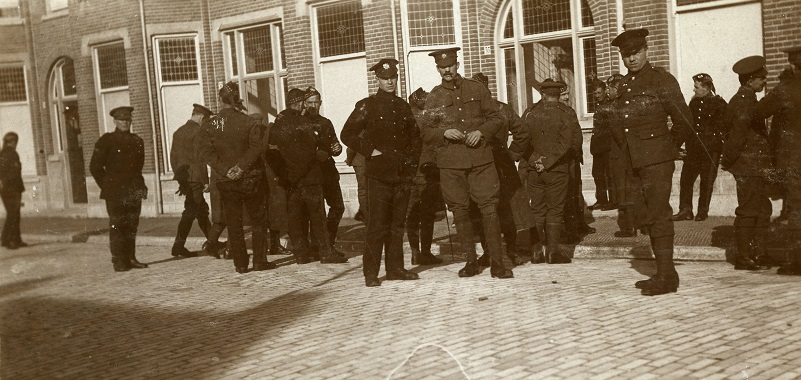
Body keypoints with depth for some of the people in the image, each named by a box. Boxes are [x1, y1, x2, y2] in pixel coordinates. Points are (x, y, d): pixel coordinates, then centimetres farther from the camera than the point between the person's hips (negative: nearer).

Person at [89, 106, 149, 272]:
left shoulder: (137, 141, 13)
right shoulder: (106, 141, -1)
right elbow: (95, 167, 1)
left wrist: (139, 186, 13)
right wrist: (106, 185, -1)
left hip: (133, 191, 5)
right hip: (115, 192, -4)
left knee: (132, 226, 6)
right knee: (117, 225, -4)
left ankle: (130, 258, 14)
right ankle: (118, 261, -1)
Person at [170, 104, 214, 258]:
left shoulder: (178, 131, 15)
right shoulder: (197, 131, -9)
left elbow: (173, 157, 17)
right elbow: (199, 158, -15)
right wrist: (205, 181, -13)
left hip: (183, 179, 8)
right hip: (194, 178, -8)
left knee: (202, 209, 15)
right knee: (190, 211, -5)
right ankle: (179, 245, -6)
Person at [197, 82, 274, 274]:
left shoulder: (210, 124, -2)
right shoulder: (249, 122, -6)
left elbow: (206, 152, -8)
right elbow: (255, 148, -16)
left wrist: (225, 170, -11)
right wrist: (242, 167, -16)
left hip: (227, 181, 1)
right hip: (250, 179, -1)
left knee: (233, 223, 9)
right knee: (258, 220, 10)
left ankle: (241, 263, 10)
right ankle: (259, 260, 8)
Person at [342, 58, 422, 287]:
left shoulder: (403, 107, 15)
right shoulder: (367, 106, -1)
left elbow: (415, 137, 26)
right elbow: (347, 134, -4)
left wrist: (413, 161, 14)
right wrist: (369, 151, -9)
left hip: (402, 175, 5)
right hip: (379, 174, -5)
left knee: (397, 224, 9)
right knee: (377, 225, -6)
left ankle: (395, 268, 16)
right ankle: (371, 273, 0)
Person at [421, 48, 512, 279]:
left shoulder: (477, 89, 9)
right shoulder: (433, 98, 8)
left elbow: (496, 118, 12)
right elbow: (425, 133, 9)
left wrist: (480, 131, -7)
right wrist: (444, 132, -11)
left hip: (481, 158, 0)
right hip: (450, 163, 1)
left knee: (490, 208, -5)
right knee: (460, 212, 3)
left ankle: (497, 263, 0)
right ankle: (471, 261, 15)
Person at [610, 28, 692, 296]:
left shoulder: (662, 80, -5)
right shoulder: (624, 85, 15)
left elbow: (684, 120, -6)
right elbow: (619, 125, 24)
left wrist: (670, 148, 1)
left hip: (657, 159, -7)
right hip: (635, 161, 7)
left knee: (658, 214, -8)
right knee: (650, 216, 10)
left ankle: (665, 276, -5)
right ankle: (664, 273, 19)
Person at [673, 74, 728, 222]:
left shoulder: (719, 104, -5)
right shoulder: (694, 102, 11)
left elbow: (724, 126, -4)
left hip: (711, 149, -5)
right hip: (693, 147, 5)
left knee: (707, 181, 3)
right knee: (686, 178, 0)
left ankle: (703, 211, 13)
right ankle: (685, 210, 6)